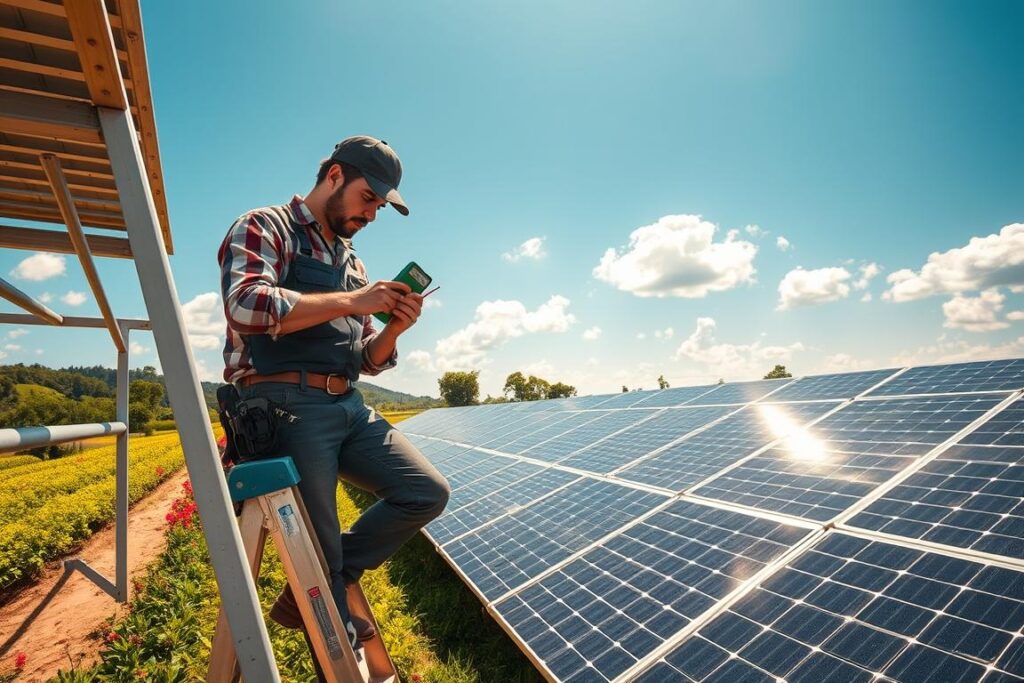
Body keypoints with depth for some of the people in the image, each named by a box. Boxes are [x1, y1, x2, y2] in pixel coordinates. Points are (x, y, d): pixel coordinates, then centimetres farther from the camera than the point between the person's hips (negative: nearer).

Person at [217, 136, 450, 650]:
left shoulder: (351, 262, 21)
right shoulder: (264, 228, 1)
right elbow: (247, 305, -21)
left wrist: (393, 328, -1)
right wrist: (351, 302, -16)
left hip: (350, 408, 7)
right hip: (288, 407, -7)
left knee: (428, 493, 0)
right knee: (319, 546, 1)